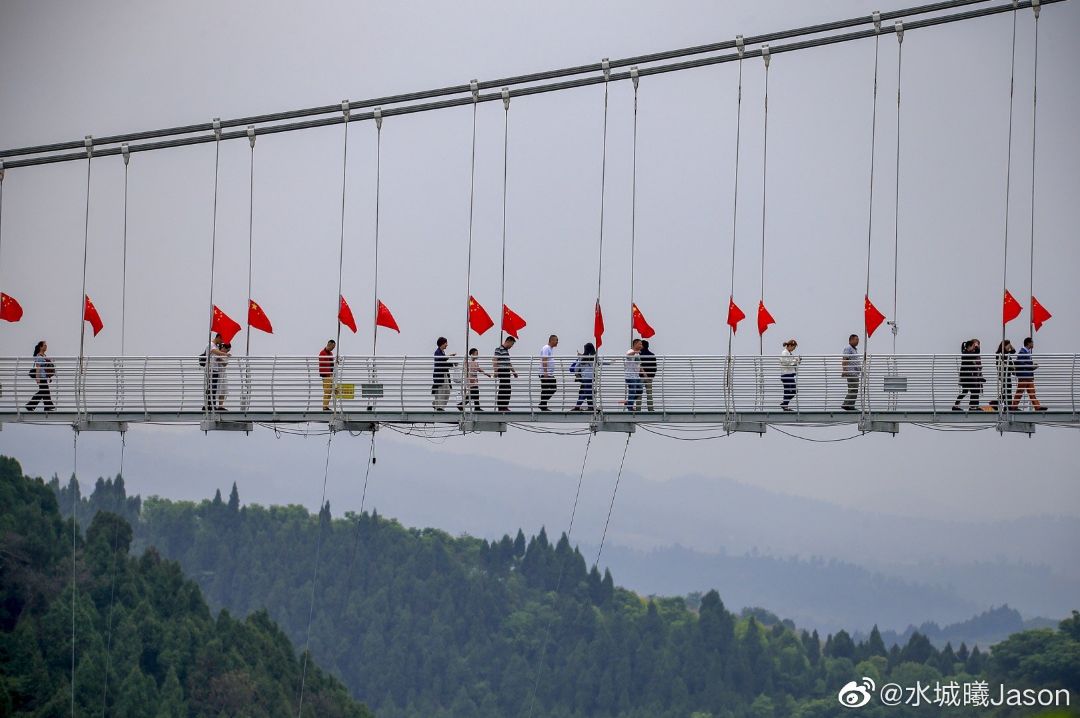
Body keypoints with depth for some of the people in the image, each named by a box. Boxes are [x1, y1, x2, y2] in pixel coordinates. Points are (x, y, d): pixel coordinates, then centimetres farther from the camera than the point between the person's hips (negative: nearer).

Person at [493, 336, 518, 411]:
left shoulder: (506, 350, 19)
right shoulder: (499, 349, -9)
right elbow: (495, 360, -17)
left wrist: (514, 372, 30)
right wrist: (495, 371, -25)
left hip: (507, 372, 9)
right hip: (502, 372, -9)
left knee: (507, 390, 9)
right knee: (502, 390, -7)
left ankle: (505, 406, 15)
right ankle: (500, 407, -3)